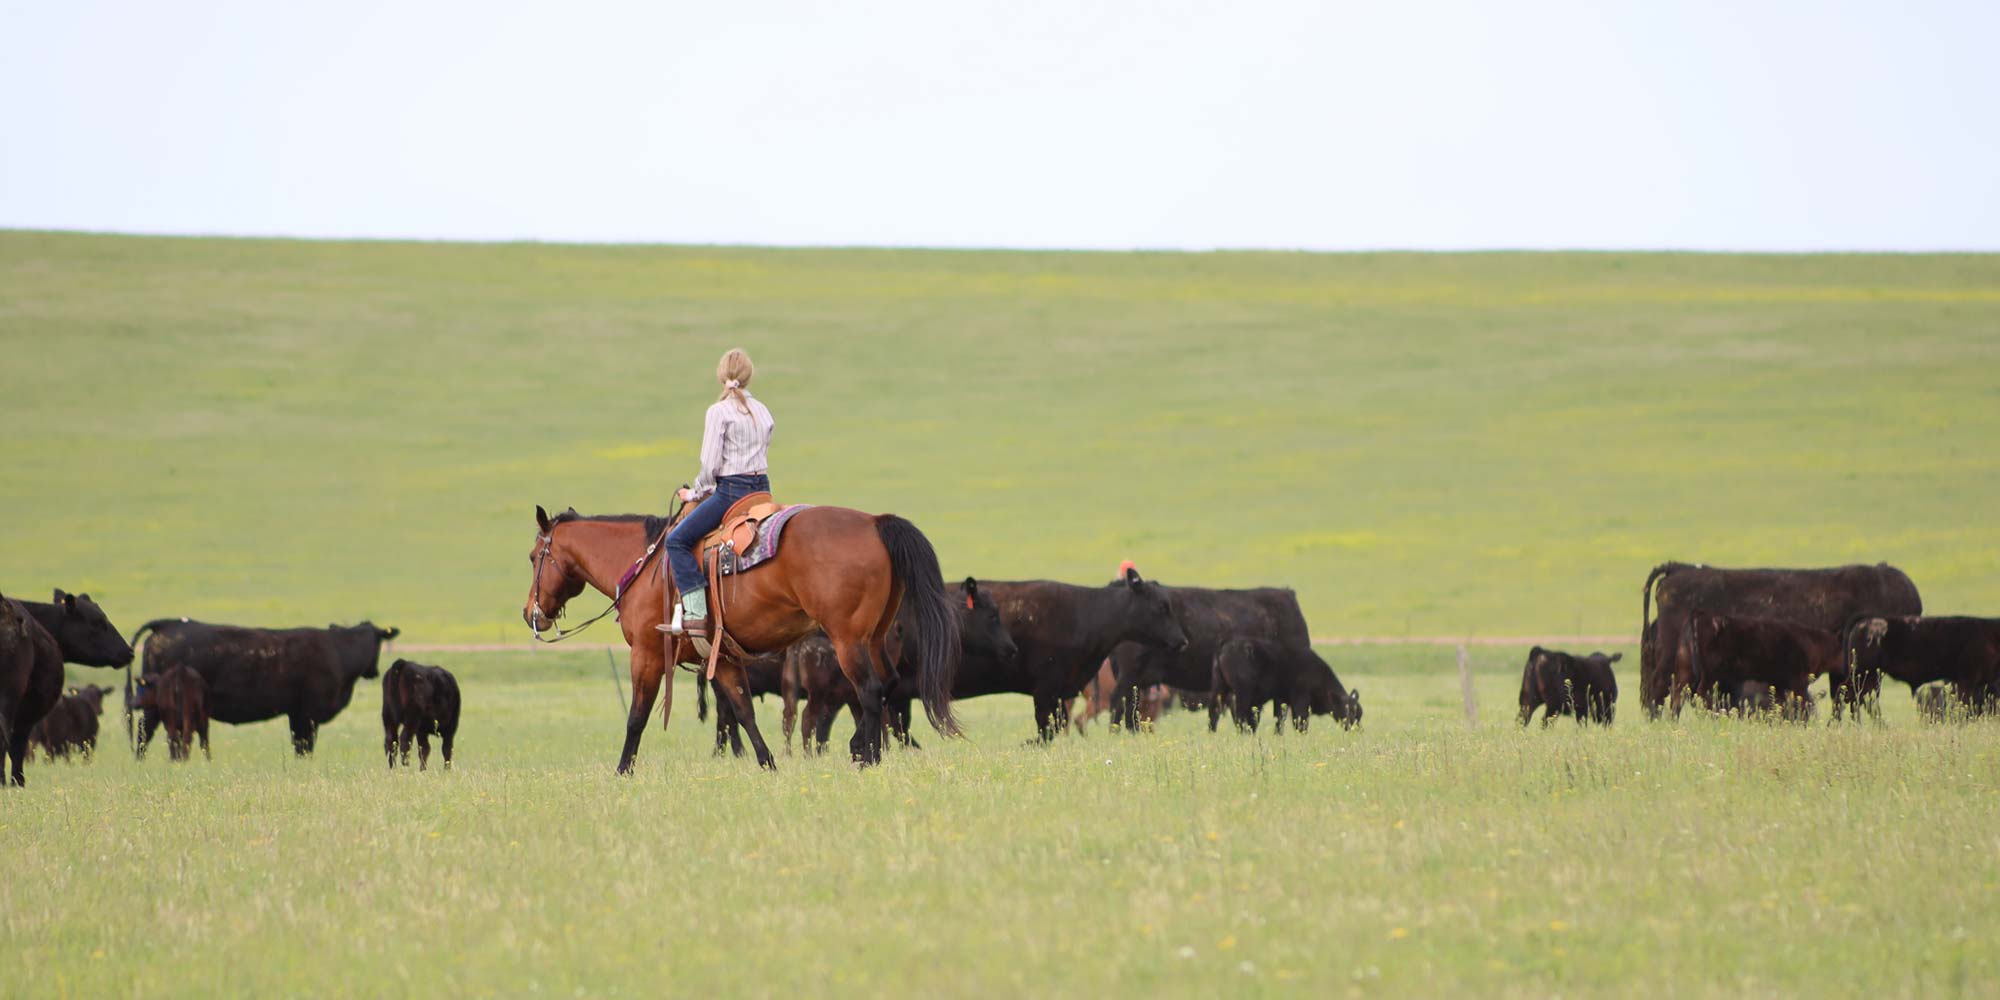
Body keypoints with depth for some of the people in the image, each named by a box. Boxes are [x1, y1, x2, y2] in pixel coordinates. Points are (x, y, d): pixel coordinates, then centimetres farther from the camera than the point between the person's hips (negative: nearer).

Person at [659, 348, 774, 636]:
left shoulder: (719, 412, -9)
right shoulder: (763, 412, 13)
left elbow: (710, 464, -13)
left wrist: (696, 493, 4)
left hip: (731, 491, -8)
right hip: (763, 488, 8)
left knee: (677, 539, -7)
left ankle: (696, 614, -19)